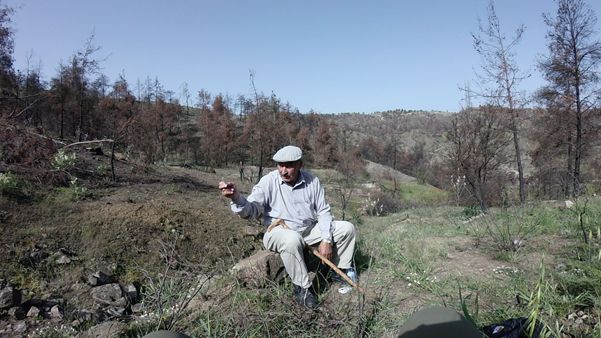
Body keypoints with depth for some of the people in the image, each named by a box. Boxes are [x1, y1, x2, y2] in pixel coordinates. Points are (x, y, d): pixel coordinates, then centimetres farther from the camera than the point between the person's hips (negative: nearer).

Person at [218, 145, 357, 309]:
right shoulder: (268, 181, -16)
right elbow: (251, 209, -23)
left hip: (310, 229, 4)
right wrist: (236, 198, -45)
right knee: (292, 239, -40)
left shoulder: (312, 181, -6)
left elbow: (323, 211, 0)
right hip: (279, 231, -4)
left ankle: (343, 269, 20)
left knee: (347, 228, -2)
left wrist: (326, 240, -8)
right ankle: (301, 288, -19)